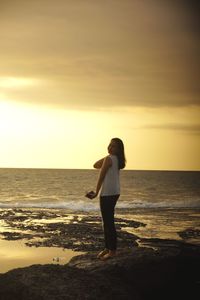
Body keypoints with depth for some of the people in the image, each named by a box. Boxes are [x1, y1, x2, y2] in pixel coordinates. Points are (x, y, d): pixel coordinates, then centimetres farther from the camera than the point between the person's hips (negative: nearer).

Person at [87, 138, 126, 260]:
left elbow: (101, 176, -14)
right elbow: (96, 165, 12)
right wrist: (106, 157, 0)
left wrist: (96, 192, -8)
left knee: (109, 222, -6)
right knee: (107, 221, 16)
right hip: (114, 193, 10)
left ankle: (112, 250, -4)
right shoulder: (117, 159, 14)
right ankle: (108, 248, 22)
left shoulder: (109, 159, -13)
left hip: (108, 193, -10)